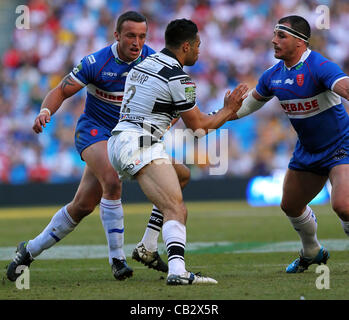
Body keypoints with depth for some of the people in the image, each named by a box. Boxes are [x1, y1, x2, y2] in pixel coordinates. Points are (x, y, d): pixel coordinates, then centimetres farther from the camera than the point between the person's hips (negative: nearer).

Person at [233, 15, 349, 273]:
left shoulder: (319, 66, -24)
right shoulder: (273, 75, 1)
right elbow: (251, 101, 18)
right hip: (307, 151, 8)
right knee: (291, 206, 18)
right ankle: (312, 253, 44)